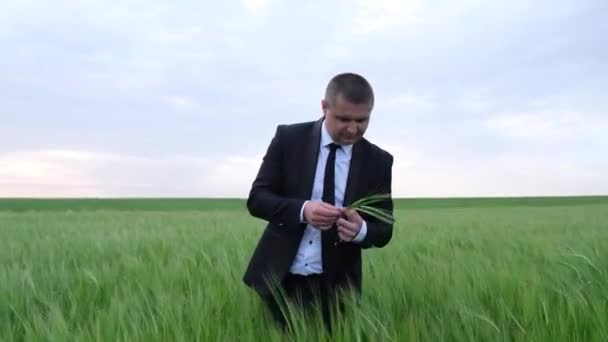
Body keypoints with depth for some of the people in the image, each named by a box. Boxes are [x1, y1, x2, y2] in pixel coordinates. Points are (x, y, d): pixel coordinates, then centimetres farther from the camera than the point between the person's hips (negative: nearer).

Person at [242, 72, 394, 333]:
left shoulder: (378, 161, -3)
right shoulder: (288, 138, -6)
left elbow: (384, 230, 0)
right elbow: (256, 198, -7)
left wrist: (361, 229, -24)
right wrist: (302, 210, -26)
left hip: (336, 287, 1)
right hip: (279, 279, 0)